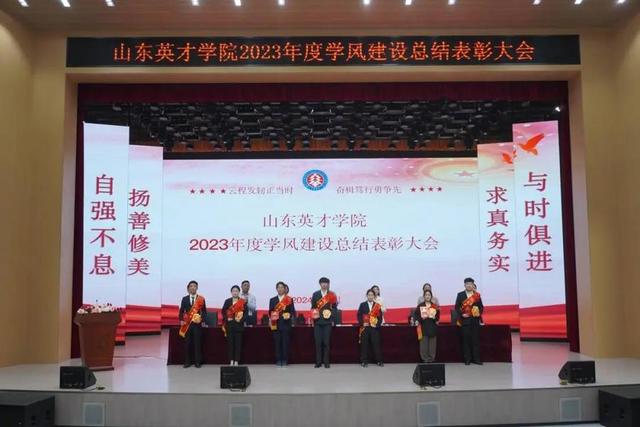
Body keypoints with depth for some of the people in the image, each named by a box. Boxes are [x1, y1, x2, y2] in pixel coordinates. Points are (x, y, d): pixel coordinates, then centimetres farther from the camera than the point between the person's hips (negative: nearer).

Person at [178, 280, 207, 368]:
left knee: (197, 343, 0)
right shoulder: (185, 298, 8)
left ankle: (198, 361, 7)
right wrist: (181, 320, -7)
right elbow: (181, 310, 6)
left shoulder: (201, 299, 4)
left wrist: (203, 321, -6)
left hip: (197, 323, -1)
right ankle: (187, 361, 12)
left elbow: (204, 311, 4)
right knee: (187, 343, 4)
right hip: (187, 323, 1)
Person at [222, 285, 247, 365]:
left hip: (239, 325, -1)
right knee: (230, 343, 3)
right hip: (229, 325, 1)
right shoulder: (227, 301, 8)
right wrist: (226, 319, -8)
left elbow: (245, 313, -2)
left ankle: (236, 360, 6)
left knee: (238, 343, 0)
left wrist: (241, 320, -15)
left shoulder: (243, 302, 2)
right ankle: (231, 360, 11)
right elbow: (223, 311, 7)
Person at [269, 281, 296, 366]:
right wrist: (272, 316, -11)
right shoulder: (272, 300, 13)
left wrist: (289, 315, -16)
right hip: (276, 324, 1)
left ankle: (285, 360, 6)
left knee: (285, 343, -1)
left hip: (286, 324, -1)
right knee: (277, 343, 1)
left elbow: (293, 311, 4)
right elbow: (270, 312, 9)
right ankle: (278, 360, 7)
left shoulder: (289, 300, 7)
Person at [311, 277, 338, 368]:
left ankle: (326, 362, 6)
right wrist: (313, 319, -1)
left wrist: (333, 319, -7)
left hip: (327, 321, -1)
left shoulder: (332, 295, 5)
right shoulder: (315, 294, 9)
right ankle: (318, 362, 6)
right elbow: (313, 307, 10)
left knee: (326, 342, 0)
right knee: (318, 342, 0)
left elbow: (334, 308, 3)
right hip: (317, 321, 1)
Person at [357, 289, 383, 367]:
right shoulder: (362, 305, 7)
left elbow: (380, 317, 3)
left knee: (376, 344, 0)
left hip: (374, 328, 0)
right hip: (365, 327, 1)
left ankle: (379, 361, 8)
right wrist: (362, 323, -9)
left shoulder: (377, 306, 5)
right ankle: (364, 361, 9)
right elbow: (359, 315, 4)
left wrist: (377, 325, -11)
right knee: (364, 345, 2)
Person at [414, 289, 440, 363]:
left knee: (432, 344, 4)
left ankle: (431, 359, 12)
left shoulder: (435, 306, 9)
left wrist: (435, 318, -13)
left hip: (432, 327, 2)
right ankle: (425, 359, 5)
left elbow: (438, 315, 8)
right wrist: (421, 318, -18)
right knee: (424, 344, -3)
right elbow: (416, 315, -1)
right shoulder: (420, 306, 3)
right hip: (423, 327, -2)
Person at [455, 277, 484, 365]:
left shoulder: (477, 295, 8)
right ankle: (467, 359, 7)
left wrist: (479, 313, -8)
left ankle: (476, 358, 9)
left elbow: (481, 306, 9)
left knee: (476, 340, 3)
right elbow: (457, 307, 1)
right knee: (466, 340, 1)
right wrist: (461, 314, -12)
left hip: (475, 320, 1)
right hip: (465, 320, -1)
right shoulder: (460, 295, 4)